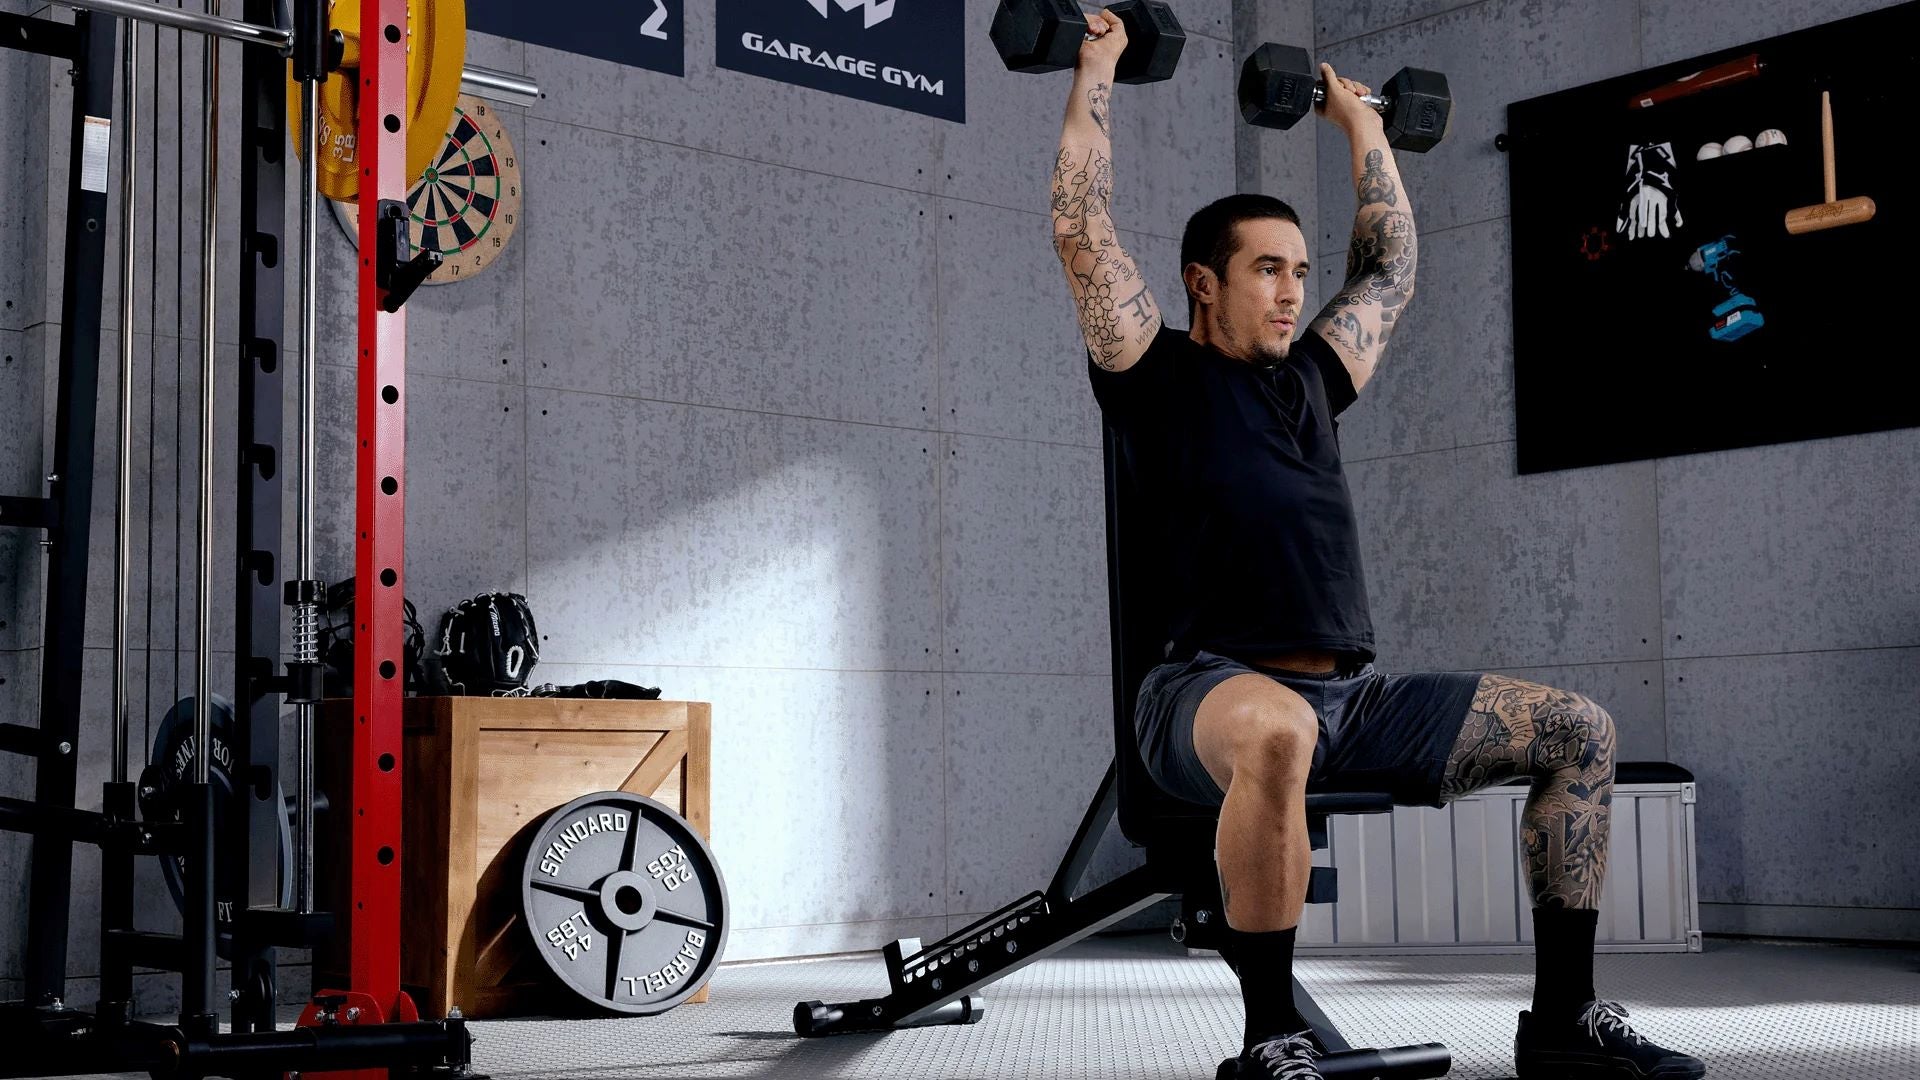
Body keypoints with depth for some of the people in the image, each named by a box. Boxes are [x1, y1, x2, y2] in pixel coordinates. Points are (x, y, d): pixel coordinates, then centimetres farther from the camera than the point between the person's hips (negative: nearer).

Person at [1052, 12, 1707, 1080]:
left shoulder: (1310, 380, 22)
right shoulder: (1163, 377, 4)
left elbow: (1393, 263, 34)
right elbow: (1083, 228, -3)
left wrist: (1364, 125, 40)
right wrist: (1098, 69, 6)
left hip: (1349, 699, 8)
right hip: (1216, 691, -7)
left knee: (1579, 731, -1)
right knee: (1277, 731, -44)